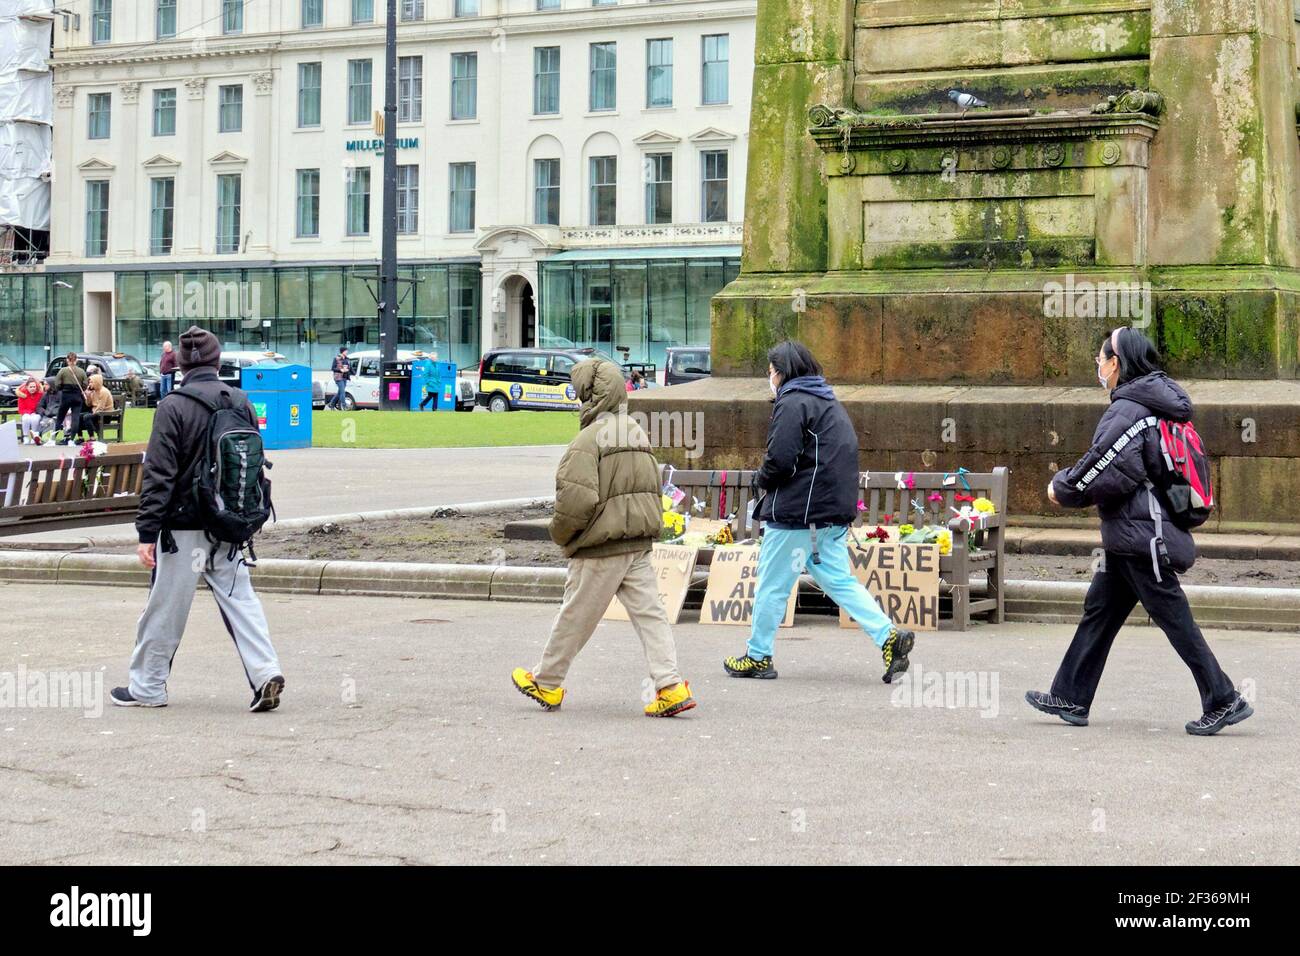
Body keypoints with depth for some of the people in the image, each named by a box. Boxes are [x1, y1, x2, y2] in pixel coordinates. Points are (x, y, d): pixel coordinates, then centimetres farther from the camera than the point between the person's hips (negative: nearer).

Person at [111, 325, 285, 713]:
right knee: (239, 598, 9)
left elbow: (159, 475, -15)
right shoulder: (241, 402, 5)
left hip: (184, 528, -5)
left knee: (165, 608, 5)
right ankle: (265, 672, -7)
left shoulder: (173, 407, -12)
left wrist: (147, 533, -14)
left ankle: (147, 688, 16)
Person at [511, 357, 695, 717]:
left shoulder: (588, 440, -16)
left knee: (575, 617, 6)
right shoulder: (638, 434, 12)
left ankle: (546, 683, 22)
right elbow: (652, 489, 18)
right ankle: (671, 686, -6)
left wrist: (560, 535, -6)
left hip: (600, 549, -7)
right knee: (649, 613, 4)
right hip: (639, 543, 7)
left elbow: (577, 499, -23)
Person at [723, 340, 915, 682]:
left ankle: (757, 657, 12)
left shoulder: (792, 403, -12)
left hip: (796, 513, -9)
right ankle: (889, 636, -4)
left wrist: (761, 479, 0)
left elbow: (781, 459, -21)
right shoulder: (830, 402, 18)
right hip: (833, 512, 9)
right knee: (839, 581, 10)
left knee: (772, 585, 3)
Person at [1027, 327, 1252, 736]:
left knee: (1175, 620, -4)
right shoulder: (1155, 405, 12)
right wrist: (1070, 480, 11)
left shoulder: (1128, 411, -19)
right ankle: (1070, 698, 20)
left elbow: (1109, 474, -24)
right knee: (1098, 612, 14)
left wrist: (1063, 488, -9)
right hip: (1133, 537, 10)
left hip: (1140, 537, -10)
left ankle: (1224, 701, 3)